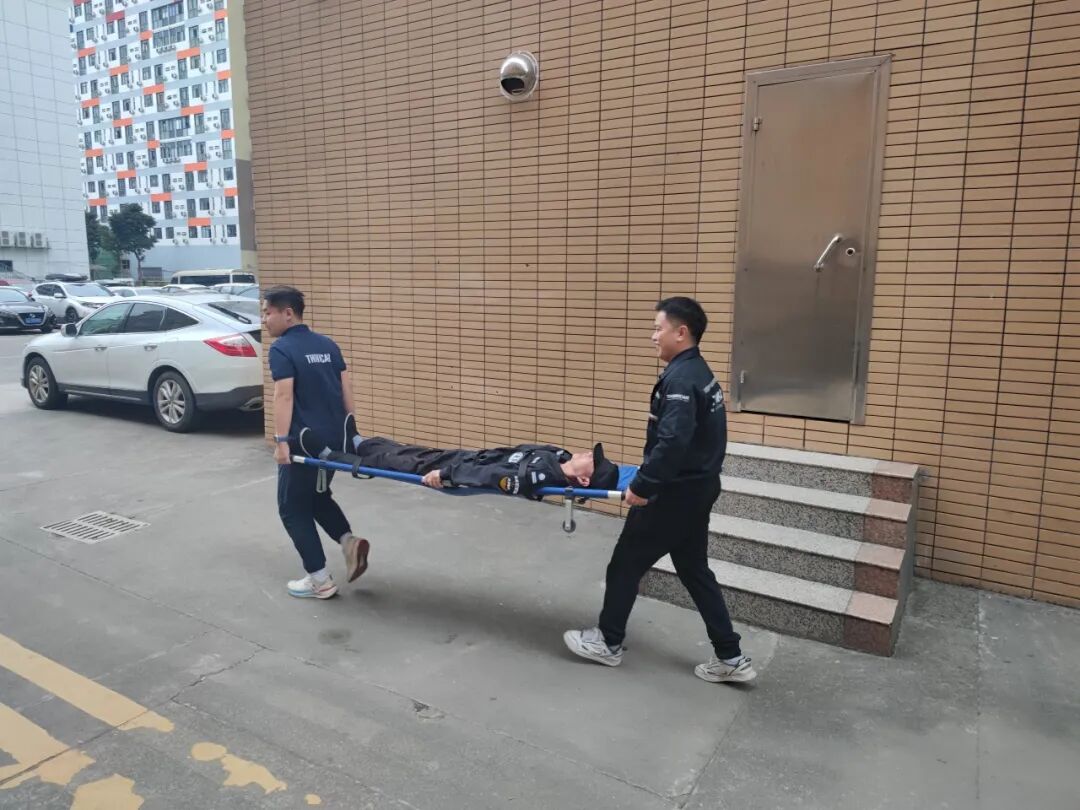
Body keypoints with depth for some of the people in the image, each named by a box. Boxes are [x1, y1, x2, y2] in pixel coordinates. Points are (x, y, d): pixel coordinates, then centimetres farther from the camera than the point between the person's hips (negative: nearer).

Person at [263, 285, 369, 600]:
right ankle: (350, 541, 5)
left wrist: (281, 441, -23)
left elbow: (284, 396, -20)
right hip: (335, 438, 7)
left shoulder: (281, 349, -10)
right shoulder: (328, 345, 10)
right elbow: (346, 389, 10)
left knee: (293, 508, 8)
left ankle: (320, 580, 9)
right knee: (317, 496, 26)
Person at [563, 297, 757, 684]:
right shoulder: (700, 372, 11)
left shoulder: (680, 378, -21)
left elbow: (672, 441, -32)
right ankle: (730, 657, 22)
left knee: (625, 564, 7)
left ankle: (607, 642, 24)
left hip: (676, 492, -10)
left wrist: (642, 485, -24)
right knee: (694, 570, 17)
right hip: (698, 487, 10)